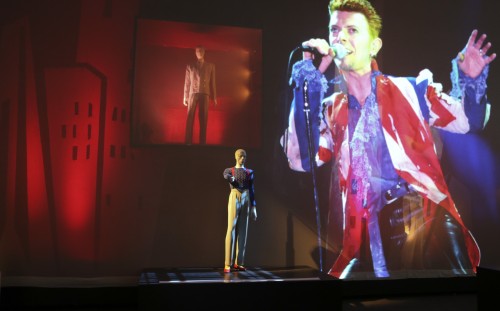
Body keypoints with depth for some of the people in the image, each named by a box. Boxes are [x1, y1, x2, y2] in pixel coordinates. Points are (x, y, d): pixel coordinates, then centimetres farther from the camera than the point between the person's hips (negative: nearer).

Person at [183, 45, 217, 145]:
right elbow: (187, 82, 9)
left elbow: (212, 82, 10)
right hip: (193, 93, 0)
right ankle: (188, 142, -8)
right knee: (190, 117, -6)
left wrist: (214, 97, 5)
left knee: (203, 118, -3)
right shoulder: (190, 66, 11)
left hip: (205, 94, 0)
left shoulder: (210, 66, 13)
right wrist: (185, 97, 4)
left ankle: (202, 142, -2)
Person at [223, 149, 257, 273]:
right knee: (231, 230, -10)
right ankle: (228, 264, -11)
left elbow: (252, 190, 13)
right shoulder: (229, 170, 9)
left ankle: (238, 263, 9)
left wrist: (254, 207, 7)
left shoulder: (250, 172, 15)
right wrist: (231, 178, -38)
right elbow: (225, 176, -17)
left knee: (243, 230, 3)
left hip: (246, 200, 3)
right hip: (234, 199, -3)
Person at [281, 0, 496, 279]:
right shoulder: (330, 110, 9)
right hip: (372, 237, 2)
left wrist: (472, 82, -8)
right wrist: (308, 84, -9)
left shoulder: (410, 89, 6)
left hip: (427, 220, -1)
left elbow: (467, 121, 13)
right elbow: (301, 161, -6)